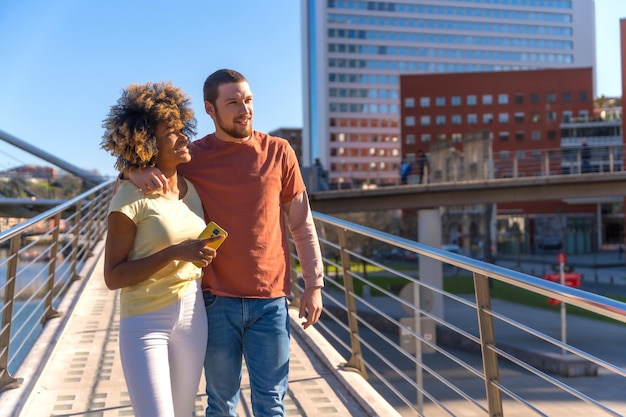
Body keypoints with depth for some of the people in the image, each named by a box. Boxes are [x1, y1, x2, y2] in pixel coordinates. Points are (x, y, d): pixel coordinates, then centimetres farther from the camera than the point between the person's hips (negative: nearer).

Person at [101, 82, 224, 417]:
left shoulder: (192, 189, 5)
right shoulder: (130, 197, -13)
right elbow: (113, 277, -14)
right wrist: (174, 253, -22)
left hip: (192, 318, 6)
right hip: (145, 325, -6)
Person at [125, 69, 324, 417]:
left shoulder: (278, 152, 2)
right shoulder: (192, 157, 0)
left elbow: (301, 224, 6)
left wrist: (314, 283, 3)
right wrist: (135, 170, -15)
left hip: (270, 301, 0)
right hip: (216, 302, 0)